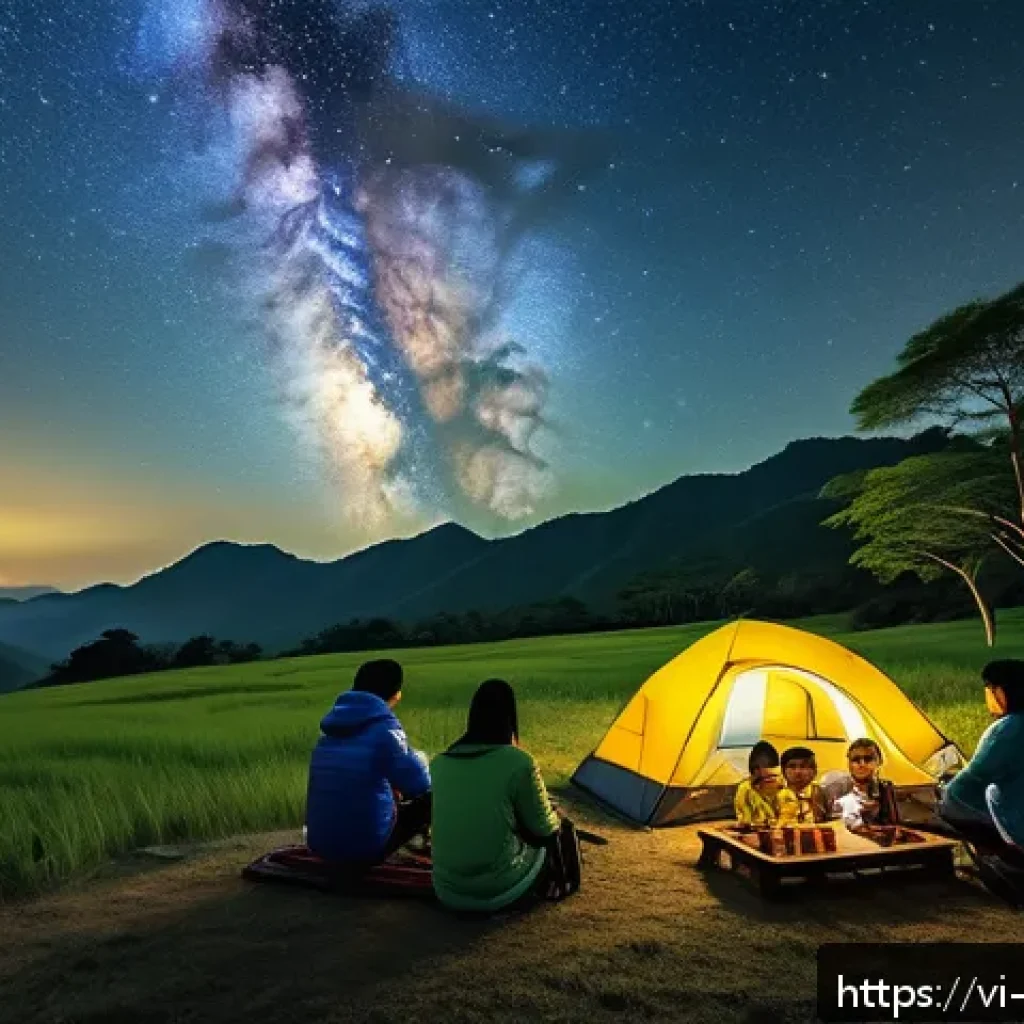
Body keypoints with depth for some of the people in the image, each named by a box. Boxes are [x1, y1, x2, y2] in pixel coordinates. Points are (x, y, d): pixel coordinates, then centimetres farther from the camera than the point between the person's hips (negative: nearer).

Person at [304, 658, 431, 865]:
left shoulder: (333, 722, 7)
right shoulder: (384, 725, -14)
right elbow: (418, 783, -11)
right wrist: (417, 759, 9)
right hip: (366, 846, -7)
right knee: (428, 797, 12)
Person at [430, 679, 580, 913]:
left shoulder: (439, 763, 0)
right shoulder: (518, 762, -15)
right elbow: (545, 829, -3)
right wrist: (553, 815, 21)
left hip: (446, 892, 5)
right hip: (499, 892, -5)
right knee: (560, 832, 21)